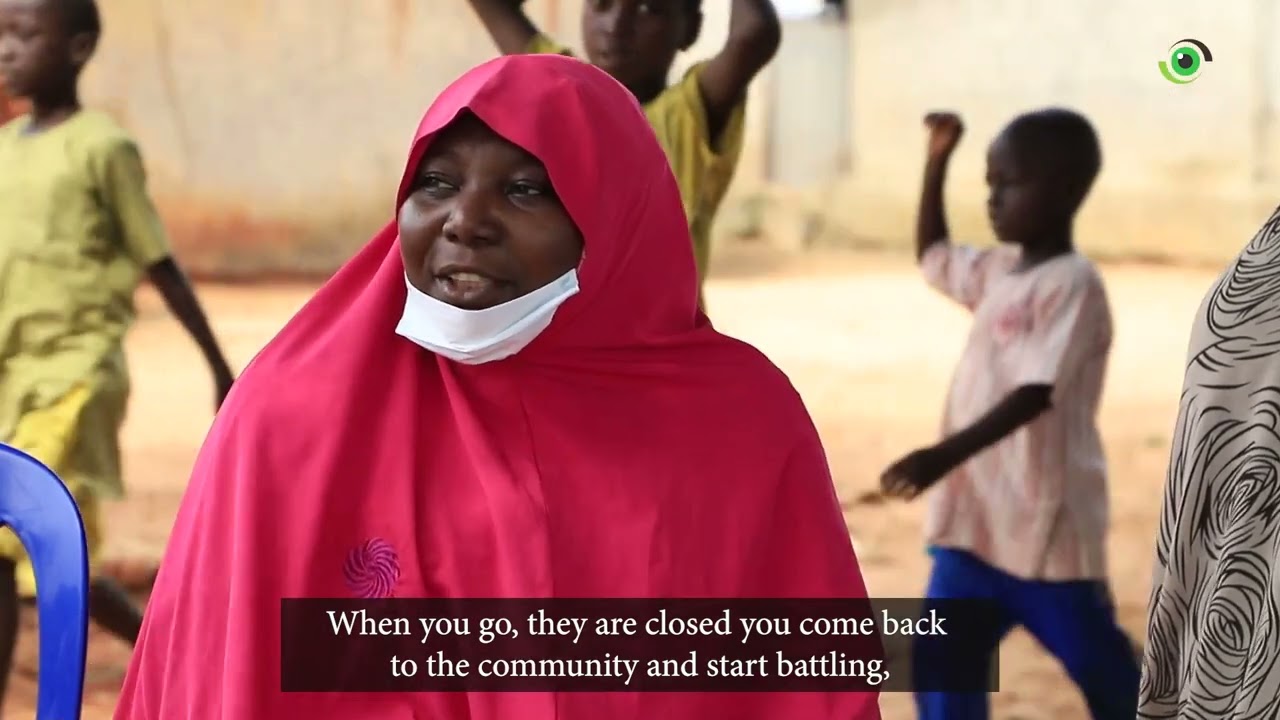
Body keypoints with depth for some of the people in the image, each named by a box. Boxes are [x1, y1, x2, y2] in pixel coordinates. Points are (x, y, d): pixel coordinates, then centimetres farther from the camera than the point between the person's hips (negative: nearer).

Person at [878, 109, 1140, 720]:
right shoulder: (999, 271, 11)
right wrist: (937, 160, 20)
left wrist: (943, 456, -33)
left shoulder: (1073, 285, -16)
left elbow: (1034, 394, -25)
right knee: (942, 658, 4)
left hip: (1046, 523, -8)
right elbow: (932, 256, 31)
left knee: (1097, 664, 6)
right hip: (977, 517, 8)